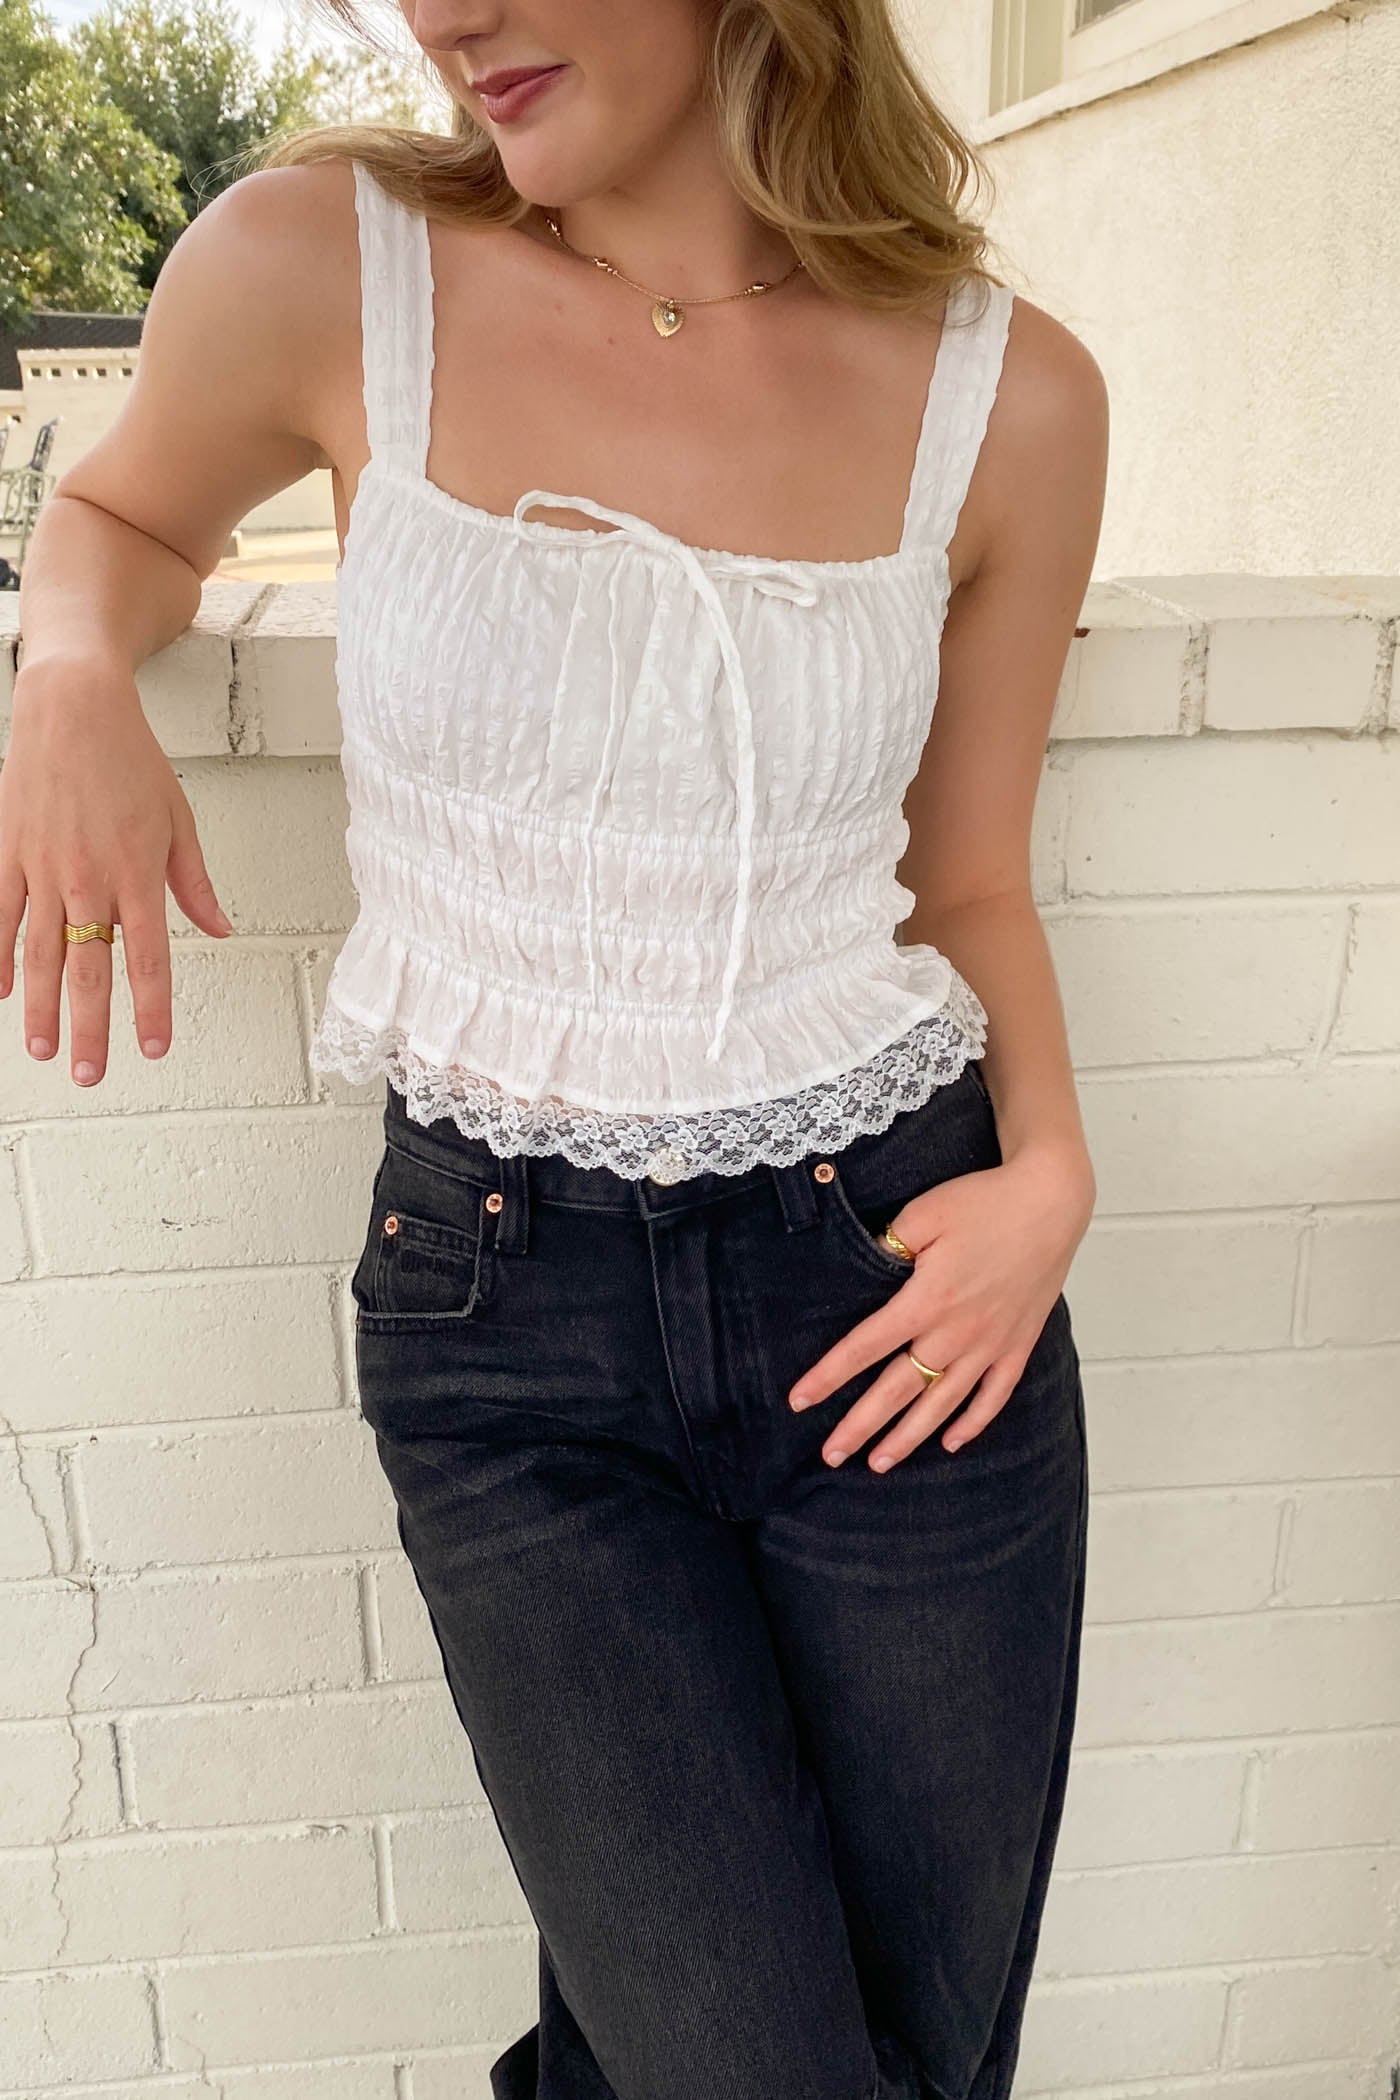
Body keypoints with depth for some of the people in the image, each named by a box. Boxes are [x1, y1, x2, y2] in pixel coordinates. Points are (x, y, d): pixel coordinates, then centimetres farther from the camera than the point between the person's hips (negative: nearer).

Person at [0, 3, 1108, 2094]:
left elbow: (968, 879, 8)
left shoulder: (1011, 393, -1)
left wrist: (1051, 1165, -9)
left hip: (909, 1283, 2)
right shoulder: (318, 264, -4)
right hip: (507, 1314, -1)